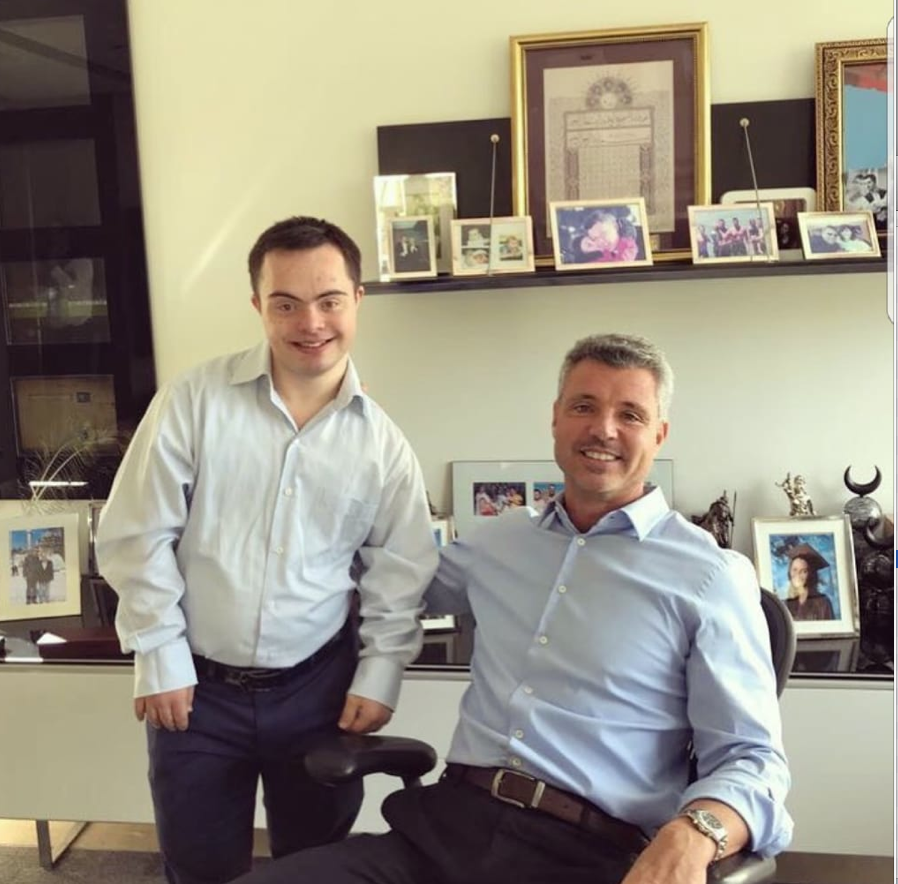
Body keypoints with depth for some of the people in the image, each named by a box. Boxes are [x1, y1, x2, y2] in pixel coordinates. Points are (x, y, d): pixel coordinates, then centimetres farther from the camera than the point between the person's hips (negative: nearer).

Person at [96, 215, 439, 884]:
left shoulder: (383, 443, -3)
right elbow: (136, 537, -6)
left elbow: (399, 578, 4)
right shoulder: (195, 400, -8)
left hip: (318, 685, 1)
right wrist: (160, 660, -7)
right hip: (197, 684, -1)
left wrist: (379, 677, -1)